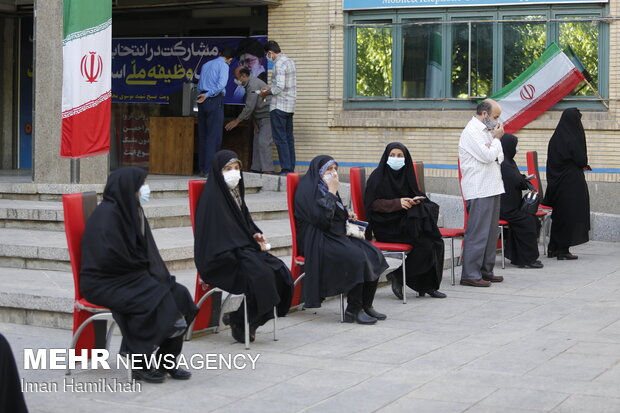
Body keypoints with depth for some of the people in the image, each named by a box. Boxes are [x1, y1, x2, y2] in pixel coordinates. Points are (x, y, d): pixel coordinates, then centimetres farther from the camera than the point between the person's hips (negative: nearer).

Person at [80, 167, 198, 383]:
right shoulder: (107, 213, -16)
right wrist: (142, 269, -9)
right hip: (105, 283, -9)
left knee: (179, 294, -11)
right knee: (156, 300, -27)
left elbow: (147, 252, 17)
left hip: (131, 277, 9)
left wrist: (158, 274, -2)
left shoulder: (133, 211, 12)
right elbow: (108, 256, -23)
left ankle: (166, 362, -4)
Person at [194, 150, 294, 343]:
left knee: (280, 271, -11)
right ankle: (239, 322, -13)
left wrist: (256, 235, 3)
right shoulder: (212, 197, -13)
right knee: (260, 273, -30)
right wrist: (253, 242, -11)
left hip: (242, 249, 9)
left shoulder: (235, 192, 14)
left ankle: (252, 320, -5)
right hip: (221, 258, -9)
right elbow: (223, 234, -16)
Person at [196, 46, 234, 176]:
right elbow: (221, 84, -18)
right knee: (214, 135, -6)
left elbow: (199, 85, 19)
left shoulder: (205, 65, 20)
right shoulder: (223, 65, -3)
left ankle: (202, 168, 10)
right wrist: (207, 95, -15)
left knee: (202, 135, 9)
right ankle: (209, 169, -11)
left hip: (203, 100, 7)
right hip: (215, 101, -7)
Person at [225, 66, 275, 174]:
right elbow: (251, 107, 16)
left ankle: (268, 170, -20)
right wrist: (255, 123, 10)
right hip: (261, 119, 11)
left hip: (268, 116, -11)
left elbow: (249, 107, -22)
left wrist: (236, 121, -15)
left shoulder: (253, 85, -19)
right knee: (257, 142, 10)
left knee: (263, 142, -17)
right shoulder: (249, 84, 14)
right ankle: (256, 169, 13)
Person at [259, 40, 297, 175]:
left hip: (279, 107, -9)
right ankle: (291, 168, 12)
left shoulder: (279, 64, -16)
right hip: (290, 106, 9)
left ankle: (286, 169, -8)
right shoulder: (289, 61, 13)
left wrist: (266, 93, -6)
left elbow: (279, 88, -22)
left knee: (280, 139, -6)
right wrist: (269, 87, 22)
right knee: (289, 138, 11)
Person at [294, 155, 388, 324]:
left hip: (336, 236, 9)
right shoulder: (307, 189, -10)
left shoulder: (325, 188, 18)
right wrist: (332, 192, -14)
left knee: (373, 254, -11)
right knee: (357, 257, -29)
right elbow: (322, 219, -22)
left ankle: (366, 305, -9)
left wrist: (347, 215, 9)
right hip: (316, 241, -9)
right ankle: (353, 310, -21)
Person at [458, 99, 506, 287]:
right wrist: (497, 138, -6)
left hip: (491, 188, 10)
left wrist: (496, 138, 4)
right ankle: (470, 275, -7)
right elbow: (487, 156, -20)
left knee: (490, 232, 13)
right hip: (479, 191, -10)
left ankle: (485, 270, 20)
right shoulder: (472, 132, -12)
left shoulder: (486, 131, 18)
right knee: (477, 233, -9)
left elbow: (498, 157, 20)